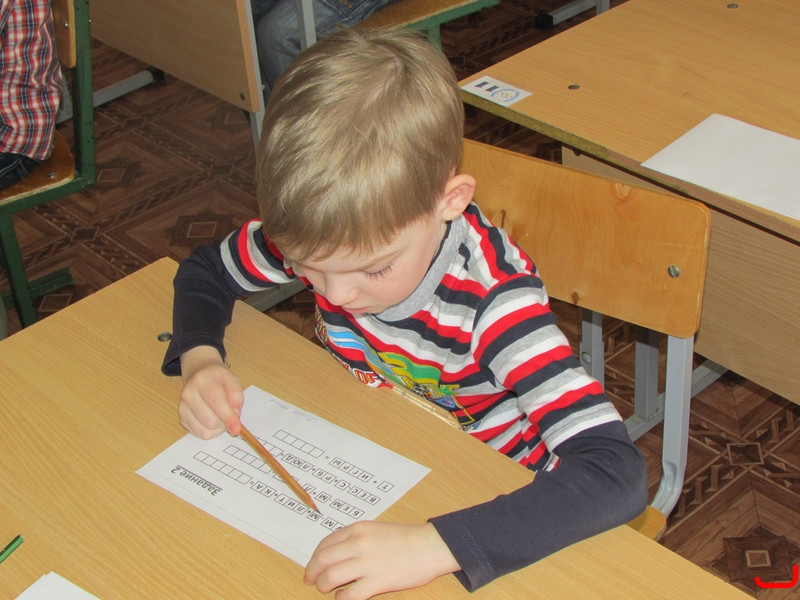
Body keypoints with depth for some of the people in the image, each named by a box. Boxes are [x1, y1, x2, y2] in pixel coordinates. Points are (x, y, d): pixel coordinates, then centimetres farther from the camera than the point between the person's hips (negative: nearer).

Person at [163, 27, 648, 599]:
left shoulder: (491, 297, -32)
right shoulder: (323, 233, -18)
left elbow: (618, 474, -41)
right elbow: (205, 270, 2)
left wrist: (429, 547, -49)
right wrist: (199, 359, -19)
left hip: (486, 501, -1)